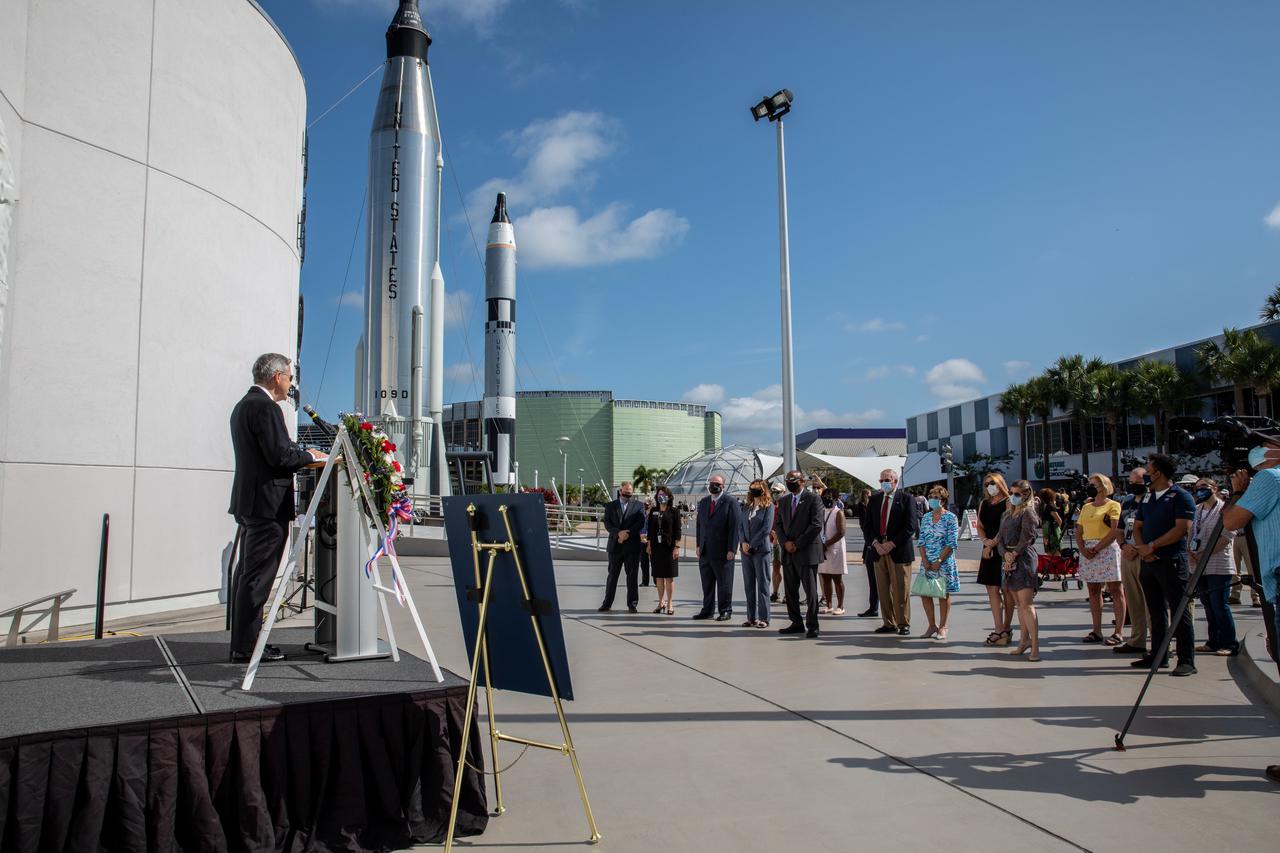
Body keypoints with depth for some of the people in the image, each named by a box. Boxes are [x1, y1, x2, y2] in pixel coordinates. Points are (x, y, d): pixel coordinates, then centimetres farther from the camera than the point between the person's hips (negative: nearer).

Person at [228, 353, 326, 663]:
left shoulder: (243, 405, 17)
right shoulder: (266, 407, -15)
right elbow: (280, 455, -21)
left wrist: (301, 454, 16)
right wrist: (311, 457, -5)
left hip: (249, 502, 11)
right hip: (267, 504, -11)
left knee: (247, 574, 15)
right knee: (257, 577, -5)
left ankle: (242, 642, 22)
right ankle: (247, 646, 0)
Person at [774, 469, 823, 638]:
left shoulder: (812, 498, -4)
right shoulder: (783, 501, 15)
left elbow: (816, 525, -11)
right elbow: (777, 524, 14)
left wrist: (798, 544, -12)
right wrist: (785, 542, -4)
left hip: (806, 552, -6)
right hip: (788, 553, 6)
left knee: (811, 591, -2)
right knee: (790, 591, 8)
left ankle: (812, 626, 6)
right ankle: (796, 623, 17)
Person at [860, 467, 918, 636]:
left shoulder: (906, 499, -1)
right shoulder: (874, 499, 13)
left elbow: (910, 526, -8)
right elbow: (867, 525, 11)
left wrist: (892, 544, -13)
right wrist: (875, 543, -6)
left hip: (899, 551, -4)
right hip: (879, 551, 5)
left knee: (900, 590, -1)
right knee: (883, 589, 6)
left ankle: (903, 624, 9)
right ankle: (889, 623, 14)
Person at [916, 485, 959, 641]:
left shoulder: (950, 518, -6)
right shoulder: (926, 517, 8)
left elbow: (952, 543, -10)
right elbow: (921, 541, 7)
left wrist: (939, 561, -15)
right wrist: (924, 560, -5)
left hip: (944, 562, -5)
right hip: (927, 562, 5)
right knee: (924, 592, 3)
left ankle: (942, 627, 15)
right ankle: (932, 625, 17)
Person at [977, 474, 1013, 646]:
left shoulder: (1008, 503, -5)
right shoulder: (983, 504, 15)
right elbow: (980, 526, 14)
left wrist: (992, 544, -13)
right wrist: (986, 541, -4)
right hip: (989, 551, 6)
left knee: (1006, 590, 2)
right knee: (992, 589, 1)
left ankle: (1006, 627, 10)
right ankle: (1000, 629, 2)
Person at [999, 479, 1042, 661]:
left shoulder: (1028, 513, -5)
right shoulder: (1007, 515, 18)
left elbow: (1027, 538, -13)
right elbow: (1000, 539, 12)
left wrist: (1014, 555, -11)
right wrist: (1005, 554, -6)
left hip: (1024, 559, -8)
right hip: (1008, 560, 8)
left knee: (1026, 603, -12)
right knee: (1019, 603, 11)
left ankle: (1035, 645, -12)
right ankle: (1024, 640, 17)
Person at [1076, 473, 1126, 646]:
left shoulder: (1113, 505, -2)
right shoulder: (1086, 507, 17)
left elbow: (1115, 532, -12)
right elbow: (1078, 532, 14)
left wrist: (1097, 548, -17)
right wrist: (1083, 549, -4)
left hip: (1107, 549, -7)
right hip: (1088, 551, 7)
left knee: (1116, 591, -3)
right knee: (1093, 591, 8)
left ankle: (1118, 632, -2)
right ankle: (1097, 631, 14)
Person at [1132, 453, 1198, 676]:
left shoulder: (1181, 497, -6)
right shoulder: (1147, 498, 16)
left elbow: (1181, 528, -16)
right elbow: (1137, 527, 16)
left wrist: (1152, 546, -15)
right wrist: (1142, 548, -3)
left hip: (1172, 561, -7)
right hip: (1148, 562, 7)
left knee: (1179, 611, -5)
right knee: (1156, 612, 12)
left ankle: (1187, 660, -1)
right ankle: (1158, 656, 19)